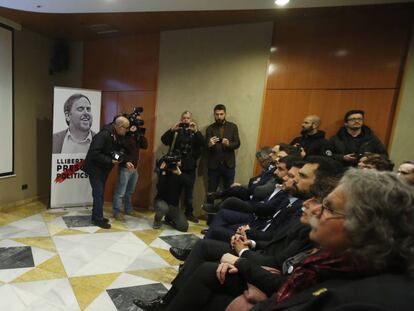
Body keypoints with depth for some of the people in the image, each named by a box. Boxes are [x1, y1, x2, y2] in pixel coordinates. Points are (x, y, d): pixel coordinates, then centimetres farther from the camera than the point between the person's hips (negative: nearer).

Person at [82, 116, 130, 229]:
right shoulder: (104, 134, -25)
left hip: (103, 169, 8)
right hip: (95, 168, -8)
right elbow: (94, 153, -29)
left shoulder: (118, 135, 1)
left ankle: (96, 216, 28)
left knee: (100, 193, 15)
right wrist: (110, 161, -27)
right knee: (98, 193, -2)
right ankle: (98, 219, 10)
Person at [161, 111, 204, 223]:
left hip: (190, 167, 2)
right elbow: (164, 140, -9)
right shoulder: (176, 131, 5)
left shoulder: (195, 131, 9)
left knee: (189, 191, 11)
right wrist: (172, 130, -23)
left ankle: (189, 212, 24)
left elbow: (202, 143, -8)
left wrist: (196, 131, -24)